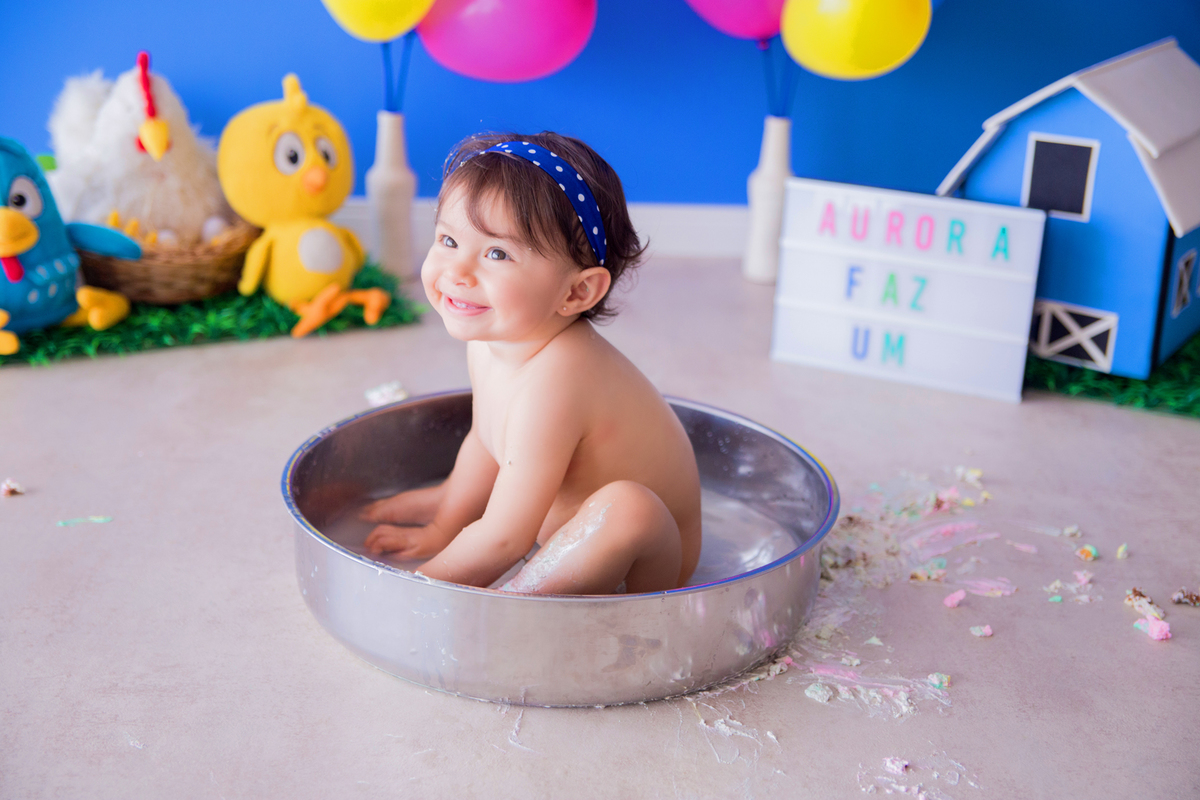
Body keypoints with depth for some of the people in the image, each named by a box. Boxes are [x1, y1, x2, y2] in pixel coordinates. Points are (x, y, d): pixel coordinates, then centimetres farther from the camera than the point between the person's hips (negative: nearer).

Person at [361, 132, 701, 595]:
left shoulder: (551, 381, -36)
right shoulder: (488, 341, -7)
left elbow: (503, 540, -31)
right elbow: (485, 443, 13)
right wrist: (442, 527, 22)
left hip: (648, 558, -9)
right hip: (577, 536, 9)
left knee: (625, 505, -39)